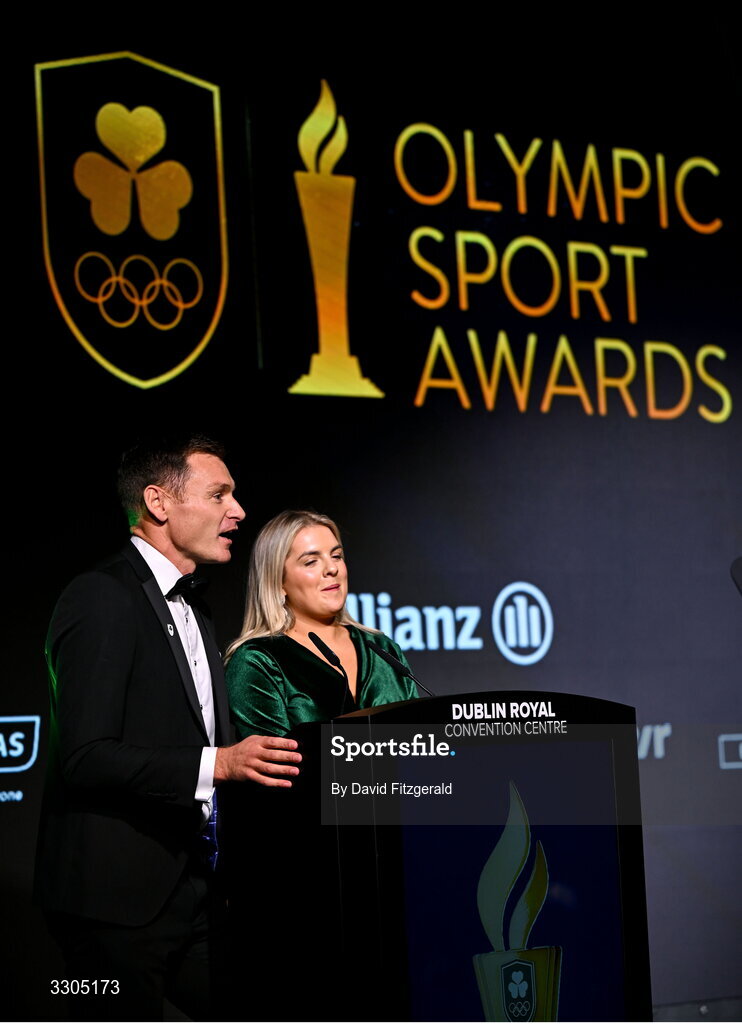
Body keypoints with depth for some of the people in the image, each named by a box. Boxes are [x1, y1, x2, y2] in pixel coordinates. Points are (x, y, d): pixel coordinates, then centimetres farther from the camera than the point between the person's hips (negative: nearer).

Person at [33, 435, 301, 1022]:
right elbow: (85, 756, -21)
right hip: (117, 894, -9)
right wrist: (218, 763, -27)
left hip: (192, 893, 9)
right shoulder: (103, 598, -12)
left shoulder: (192, 610, 18)